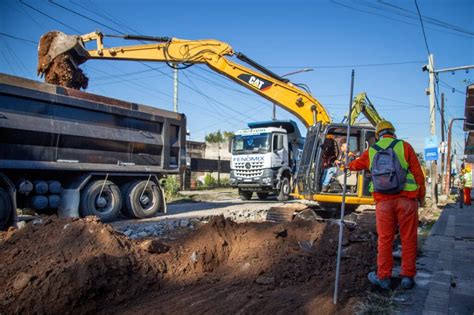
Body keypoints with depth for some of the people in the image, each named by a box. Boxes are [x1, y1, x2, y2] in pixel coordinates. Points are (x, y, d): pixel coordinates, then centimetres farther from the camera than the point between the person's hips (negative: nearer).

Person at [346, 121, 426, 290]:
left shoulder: (371, 151, 10)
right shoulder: (404, 146, 3)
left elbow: (355, 164, 28)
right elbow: (418, 173, 0)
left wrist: (347, 165, 51)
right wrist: (421, 195, 11)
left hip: (383, 201, 1)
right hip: (406, 198, -1)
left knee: (385, 239, 8)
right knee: (408, 239, 8)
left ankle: (383, 277, 16)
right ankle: (408, 276, 15)